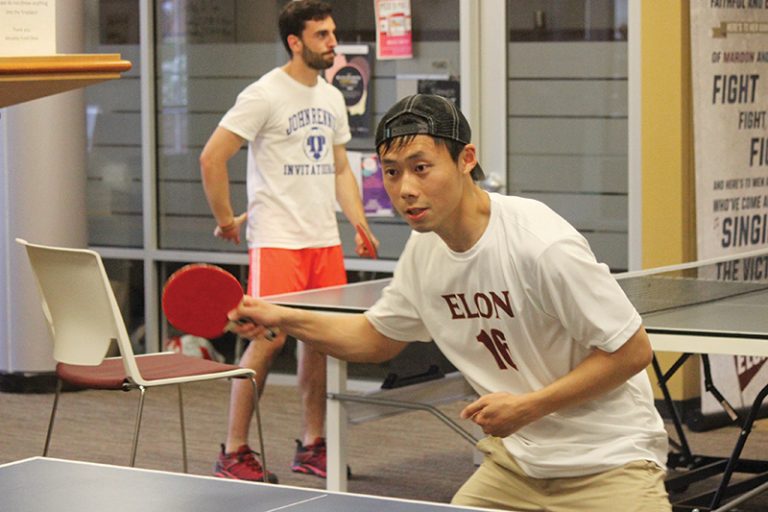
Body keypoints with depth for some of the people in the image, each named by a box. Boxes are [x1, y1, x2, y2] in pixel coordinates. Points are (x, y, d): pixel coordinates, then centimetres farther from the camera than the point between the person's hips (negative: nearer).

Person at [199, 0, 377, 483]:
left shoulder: (332, 98, 14)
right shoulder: (265, 95, -9)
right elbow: (212, 157, -10)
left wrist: (360, 223, 8)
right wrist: (226, 220, -6)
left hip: (325, 240, 7)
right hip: (277, 239, -7)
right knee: (269, 338, -10)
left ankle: (312, 445, 18)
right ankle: (234, 452, -1)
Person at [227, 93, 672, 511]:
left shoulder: (542, 246, -25)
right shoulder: (424, 247, -2)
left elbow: (632, 351, -19)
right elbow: (377, 337, 16)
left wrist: (528, 407, -22)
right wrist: (285, 318, 3)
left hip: (608, 465, -6)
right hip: (515, 460, 6)